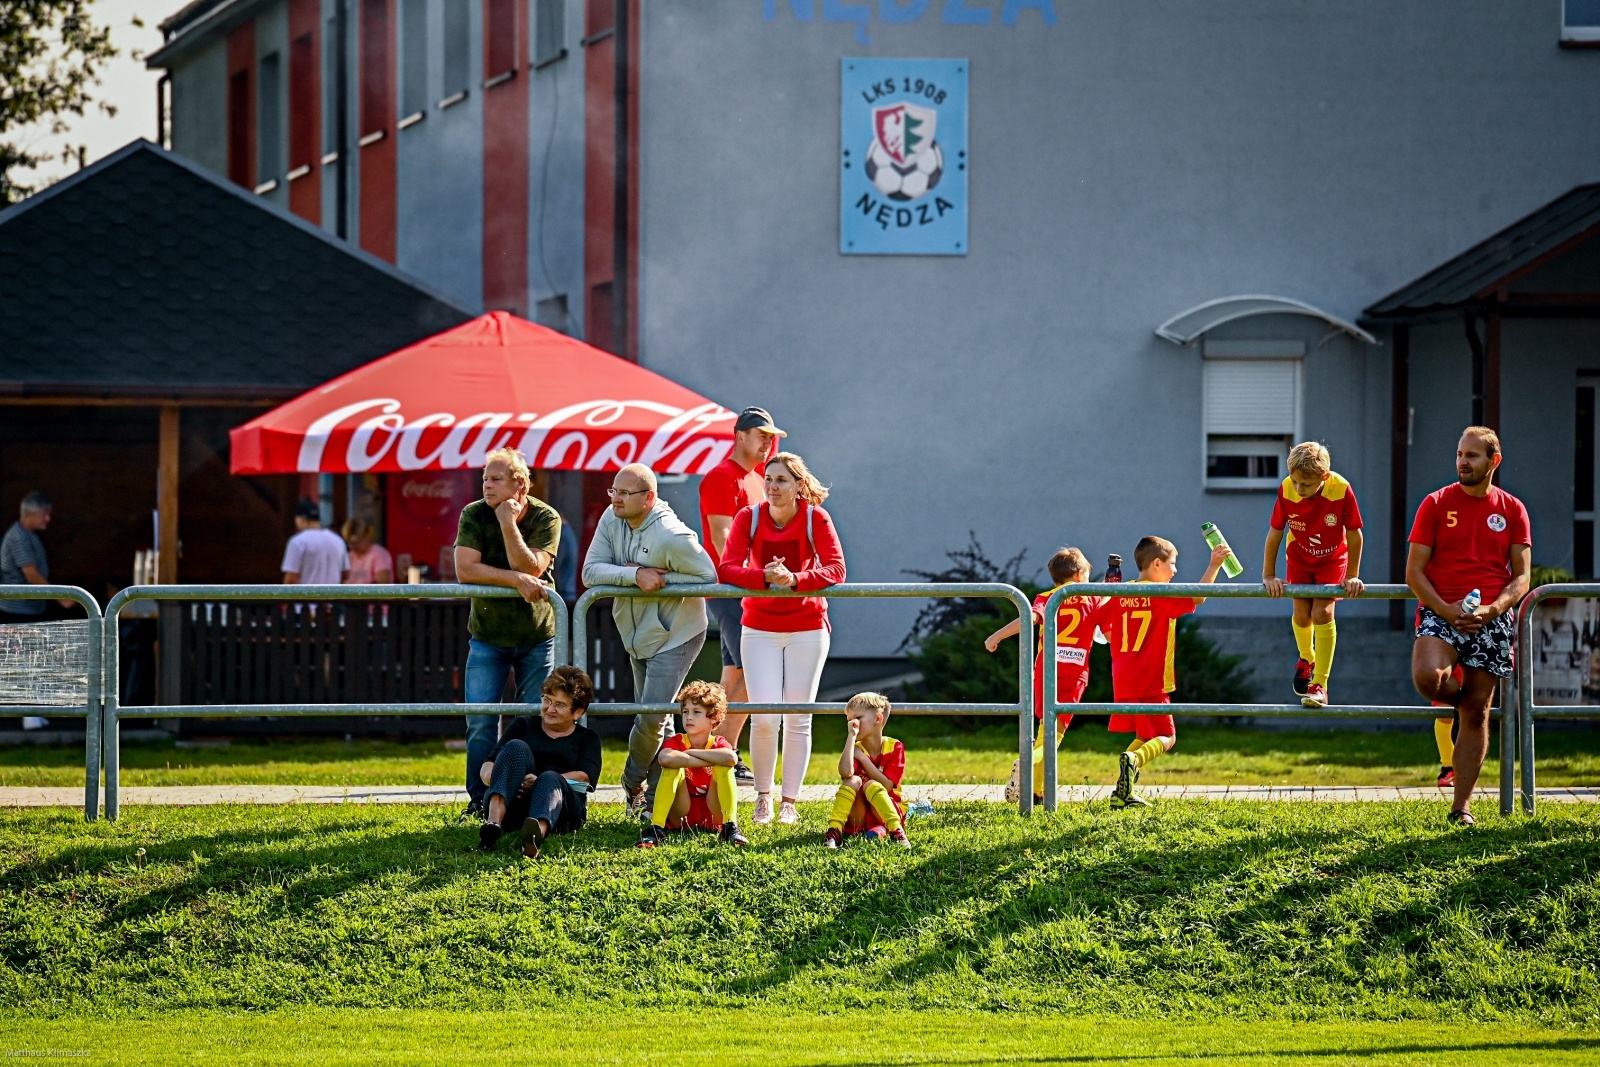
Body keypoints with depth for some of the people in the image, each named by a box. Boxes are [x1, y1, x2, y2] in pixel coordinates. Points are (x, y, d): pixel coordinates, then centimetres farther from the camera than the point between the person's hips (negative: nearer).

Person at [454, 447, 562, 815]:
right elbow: (465, 569, -20)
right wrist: (517, 580, -27)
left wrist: (508, 525, -29)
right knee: (481, 720, -6)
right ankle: (480, 799, 4)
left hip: (536, 636, 0)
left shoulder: (546, 519, -12)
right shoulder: (474, 515, -9)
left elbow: (531, 570, -23)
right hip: (487, 634, 0)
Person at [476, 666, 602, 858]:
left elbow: (585, 777, -1)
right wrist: (490, 774, -14)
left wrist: (541, 782, -19)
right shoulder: (523, 725, 25)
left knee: (549, 779, -35)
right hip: (512, 805, 1)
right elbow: (487, 767, 13)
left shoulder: (587, 739, 21)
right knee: (517, 747, -24)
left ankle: (537, 834, -73)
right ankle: (493, 823, -50)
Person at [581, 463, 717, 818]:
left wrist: (659, 577, -24)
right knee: (657, 722, 14)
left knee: (651, 718, -10)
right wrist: (637, 575, -29)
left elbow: (708, 576, -19)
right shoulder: (612, 520, -7)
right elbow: (591, 572, -15)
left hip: (675, 636, -6)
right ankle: (655, 797, 22)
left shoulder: (671, 537, -25)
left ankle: (633, 782, 13)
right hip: (637, 635, 6)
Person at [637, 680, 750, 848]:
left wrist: (692, 752, -21)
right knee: (673, 767, -23)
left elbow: (730, 758, -31)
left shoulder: (719, 744, -3)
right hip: (681, 817, 0)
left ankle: (730, 827, -27)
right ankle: (655, 828, -33)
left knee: (724, 767, -19)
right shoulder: (676, 742, -5)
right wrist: (706, 761, -27)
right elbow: (665, 758, -33)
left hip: (713, 816, 0)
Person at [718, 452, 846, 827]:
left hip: (807, 629, 0)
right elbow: (727, 568, -16)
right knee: (764, 719, -9)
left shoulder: (816, 518, -11)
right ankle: (763, 798, 9)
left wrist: (794, 580, -34)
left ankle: (790, 802, 13)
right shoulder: (749, 518, -8)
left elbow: (835, 570, -18)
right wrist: (764, 577, -34)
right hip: (759, 628, 0)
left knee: (797, 719, 3)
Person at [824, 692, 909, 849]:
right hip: (859, 817, 1)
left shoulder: (894, 748, -4)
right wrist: (851, 736, -22)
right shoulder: (854, 749, -2)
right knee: (853, 780, -25)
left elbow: (886, 785, -16)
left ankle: (896, 831, -39)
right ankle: (834, 832, -37)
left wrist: (862, 757, -14)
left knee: (871, 785, -28)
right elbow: (845, 772, -27)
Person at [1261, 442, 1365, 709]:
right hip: (1299, 558, 2)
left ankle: (1319, 685, -11)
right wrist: (1268, 576, -10)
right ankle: (1307, 659, 35)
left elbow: (1354, 535, -19)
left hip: (1332, 559, -2)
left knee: (1322, 613, -15)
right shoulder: (1286, 491, -27)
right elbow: (1275, 534, -13)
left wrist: (1352, 576, -13)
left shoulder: (1342, 491, -32)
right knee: (1302, 614, 1)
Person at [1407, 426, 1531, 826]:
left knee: (1478, 712, 0)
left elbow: (1521, 576, 6)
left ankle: (1462, 805, 7)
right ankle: (1460, 700, 8)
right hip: (1441, 611, -1)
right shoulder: (1436, 504, 3)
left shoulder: (1512, 510, 8)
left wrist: (1492, 610, -14)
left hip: (1492, 619, 1)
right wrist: (1446, 611, -15)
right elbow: (1414, 572, 0)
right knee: (1427, 677, -29)